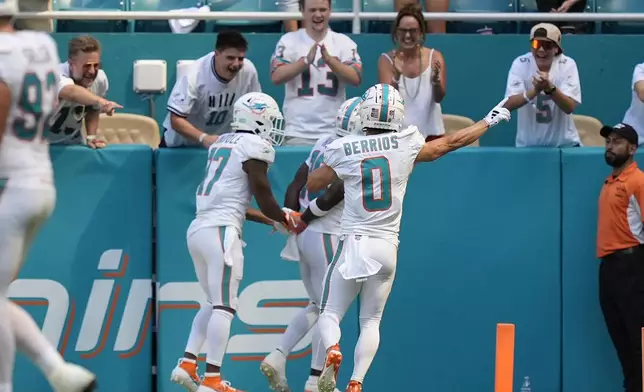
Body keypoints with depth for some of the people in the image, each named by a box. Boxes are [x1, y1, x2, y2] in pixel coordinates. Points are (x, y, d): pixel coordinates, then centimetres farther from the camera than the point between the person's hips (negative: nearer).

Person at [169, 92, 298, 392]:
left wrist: (269, 220, 27)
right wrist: (284, 220, 16)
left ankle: (187, 364, 11)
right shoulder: (254, 147, -6)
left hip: (197, 229, 8)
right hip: (221, 231, -8)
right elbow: (263, 197, -4)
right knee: (224, 306, -6)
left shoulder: (222, 143, 19)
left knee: (215, 303, 19)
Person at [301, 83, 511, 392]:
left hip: (353, 244, -2)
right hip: (387, 247, 2)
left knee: (329, 314, 7)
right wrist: (489, 121, 23)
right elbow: (451, 142, 10)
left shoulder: (344, 150, -6)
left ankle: (332, 350, -25)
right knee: (370, 321, 14)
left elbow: (310, 185, 6)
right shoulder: (406, 145, -3)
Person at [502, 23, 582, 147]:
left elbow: (570, 107, -19)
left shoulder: (567, 65, -9)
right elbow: (508, 105, -19)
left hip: (563, 143, 0)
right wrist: (535, 90, -35)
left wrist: (550, 88, -36)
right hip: (528, 145, 0)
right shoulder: (520, 64, -9)